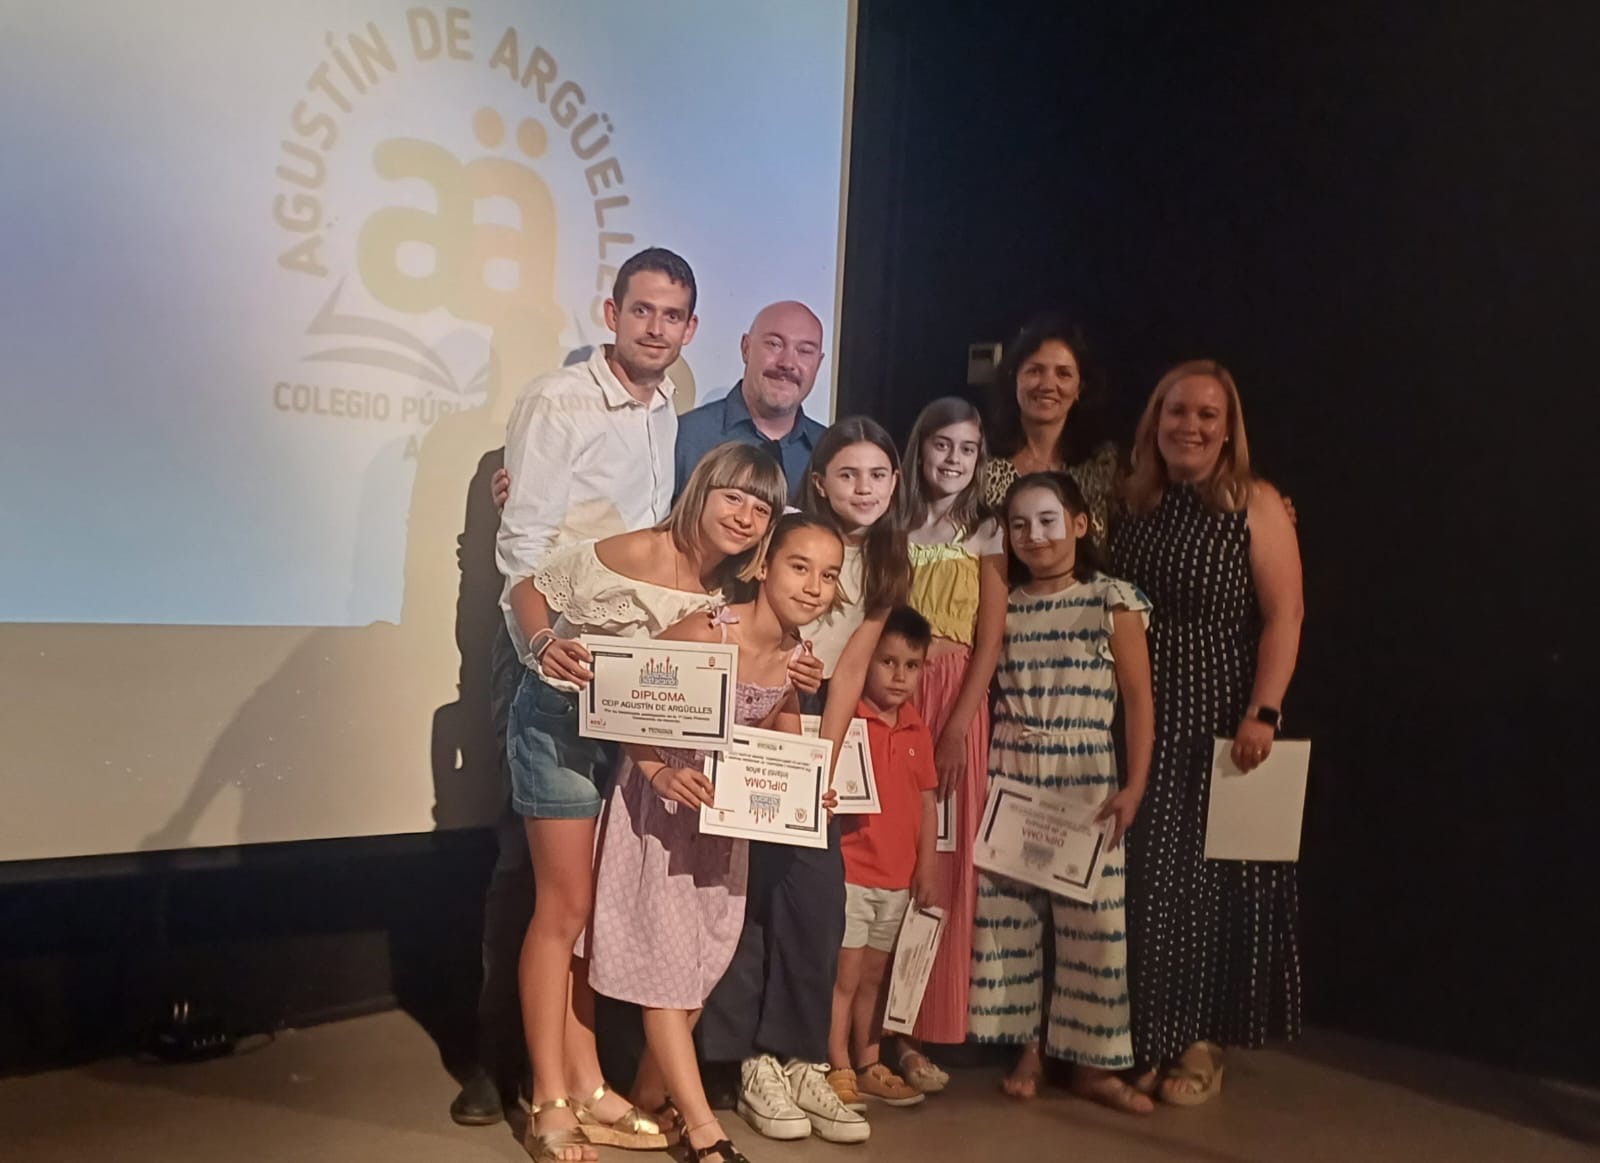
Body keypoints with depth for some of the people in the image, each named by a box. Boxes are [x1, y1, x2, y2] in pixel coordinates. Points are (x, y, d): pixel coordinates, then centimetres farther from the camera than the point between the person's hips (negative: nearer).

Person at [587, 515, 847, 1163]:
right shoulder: (705, 633, -27)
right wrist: (660, 773, -32)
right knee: (667, 962, -2)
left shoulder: (797, 658, -7)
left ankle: (651, 1097, 32)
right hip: (662, 809, -6)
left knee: (702, 964, 14)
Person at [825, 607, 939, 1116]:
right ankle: (840, 1071, 14)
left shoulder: (918, 732, 7)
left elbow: (926, 802, 11)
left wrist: (926, 868, 9)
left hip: (898, 878, 6)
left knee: (874, 975, 17)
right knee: (844, 975, 1)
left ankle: (869, 1065, 29)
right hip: (849, 871, -6)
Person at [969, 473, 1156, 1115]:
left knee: (1092, 920, -1)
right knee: (1006, 915, 4)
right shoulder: (1003, 607, 6)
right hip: (1008, 780, 3)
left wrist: (1134, 786, -8)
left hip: (1086, 784, -2)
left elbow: (1138, 702, -2)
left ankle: (1092, 1062, 13)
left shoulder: (1113, 602, -2)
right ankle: (1026, 1047, 19)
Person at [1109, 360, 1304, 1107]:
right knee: (1135, 876, 7)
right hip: (1139, 724, 4)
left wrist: (1262, 713, -18)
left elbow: (1284, 616, -9)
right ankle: (1137, 1038, 21)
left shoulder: (1256, 506, -4)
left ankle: (1200, 1045, 17)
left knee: (1208, 877, 3)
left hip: (1219, 724, -4)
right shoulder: (1132, 507, 9)